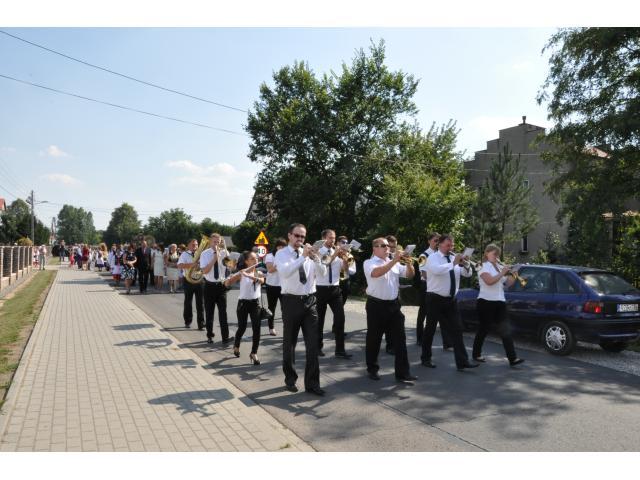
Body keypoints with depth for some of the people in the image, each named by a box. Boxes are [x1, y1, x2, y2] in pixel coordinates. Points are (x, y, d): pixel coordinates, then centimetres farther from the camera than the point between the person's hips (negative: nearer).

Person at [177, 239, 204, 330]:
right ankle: (188, 322, 24)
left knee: (200, 302, -1)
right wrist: (191, 264, -26)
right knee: (188, 302, 10)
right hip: (188, 280, -1)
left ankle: (201, 323, 1)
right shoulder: (185, 254, 0)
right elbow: (180, 265, -15)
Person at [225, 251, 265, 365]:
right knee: (242, 328, 5)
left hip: (255, 303, 2)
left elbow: (261, 280, -20)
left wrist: (248, 275, -33)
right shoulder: (241, 273, -5)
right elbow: (226, 284, -11)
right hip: (243, 303, -2)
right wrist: (235, 275, -30)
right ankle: (236, 346, 35)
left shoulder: (259, 272, 3)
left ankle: (254, 354, 3)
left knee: (256, 329, -7)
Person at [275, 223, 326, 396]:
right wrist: (303, 257, -27)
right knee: (289, 343, 10)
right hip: (291, 301, -3)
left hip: (310, 301, 3)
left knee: (313, 343, 1)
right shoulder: (281, 254, -4)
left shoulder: (308, 253, 8)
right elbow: (285, 272, -23)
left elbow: (322, 272, -1)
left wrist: (315, 258, -18)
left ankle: (312, 383, 10)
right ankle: (290, 378, 28)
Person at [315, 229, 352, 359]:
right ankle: (318, 347, 27)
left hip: (335, 289, 3)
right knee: (319, 319, 10)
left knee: (340, 318, -3)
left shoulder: (337, 253, 7)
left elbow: (345, 268, 0)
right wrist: (334, 255, -26)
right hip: (321, 289, -3)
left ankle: (340, 350, 4)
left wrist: (344, 257, -17)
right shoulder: (318, 252, -5)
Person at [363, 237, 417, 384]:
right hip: (376, 305, -5)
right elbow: (376, 273, -26)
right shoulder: (369, 263, -5)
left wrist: (408, 262, -9)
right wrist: (394, 260, -27)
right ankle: (372, 369, 26)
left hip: (393, 304, 5)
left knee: (399, 339, 2)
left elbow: (410, 274, 11)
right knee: (374, 339, 8)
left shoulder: (394, 263, 12)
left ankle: (403, 373, 8)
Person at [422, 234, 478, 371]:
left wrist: (463, 264, -15)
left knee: (456, 330, 1)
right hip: (435, 299, -5)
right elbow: (437, 270, -30)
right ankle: (425, 358, 21)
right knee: (430, 329, 7)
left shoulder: (454, 258, 9)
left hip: (450, 300, 5)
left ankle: (462, 362, 2)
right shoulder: (433, 258, -8)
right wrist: (453, 263, -29)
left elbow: (468, 274, 5)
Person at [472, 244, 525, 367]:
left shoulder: (499, 267, 15)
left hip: (500, 302, 6)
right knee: (484, 329, 3)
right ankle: (476, 354, 20)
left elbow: (507, 284, 14)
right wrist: (502, 273, -19)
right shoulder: (484, 266, -6)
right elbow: (489, 281, -24)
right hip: (486, 302, -6)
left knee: (506, 330, -2)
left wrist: (514, 276, -2)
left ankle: (512, 358, -5)